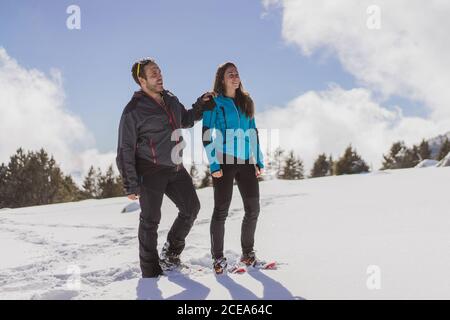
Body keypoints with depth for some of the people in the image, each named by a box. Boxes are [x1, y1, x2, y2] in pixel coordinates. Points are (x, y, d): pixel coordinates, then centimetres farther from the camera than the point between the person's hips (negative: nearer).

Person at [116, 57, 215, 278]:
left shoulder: (171, 101, 8)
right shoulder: (134, 110, -12)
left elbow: (185, 120, 27)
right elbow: (125, 150, -11)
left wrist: (202, 105, 9)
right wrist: (130, 184, -14)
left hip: (175, 168, 7)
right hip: (150, 171, -7)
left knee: (191, 208, 10)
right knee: (150, 221, 1)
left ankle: (171, 254, 28)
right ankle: (151, 272, 13)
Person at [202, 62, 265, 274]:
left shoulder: (246, 102, 15)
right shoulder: (214, 102, 1)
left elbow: (253, 133, 17)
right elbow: (207, 135, -3)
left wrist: (259, 161, 10)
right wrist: (213, 164, -11)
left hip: (246, 161, 5)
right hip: (224, 161, -5)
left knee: (253, 209, 3)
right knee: (221, 210, -3)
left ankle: (247, 253, 19)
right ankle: (218, 257, 7)